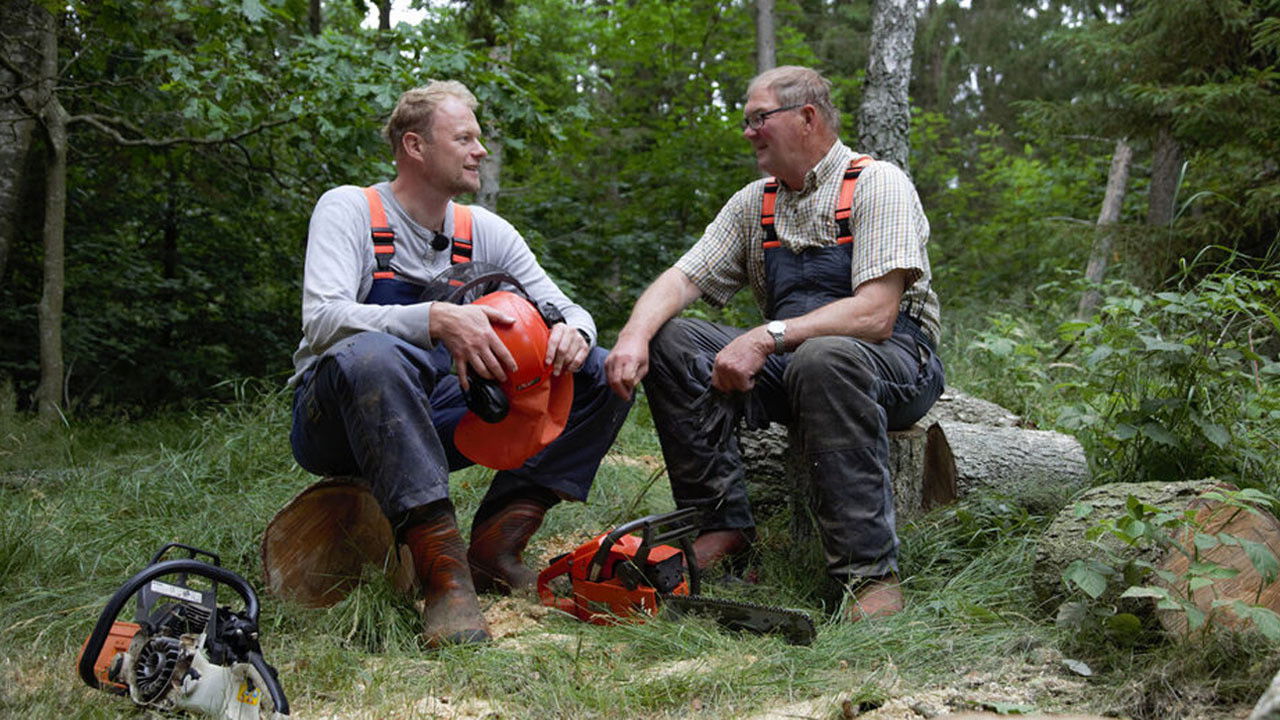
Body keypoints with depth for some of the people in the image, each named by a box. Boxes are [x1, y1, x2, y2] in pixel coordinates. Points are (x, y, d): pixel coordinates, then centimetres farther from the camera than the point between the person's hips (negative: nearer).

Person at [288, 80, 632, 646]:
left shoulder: (484, 231, 8)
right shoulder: (350, 210, -8)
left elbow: (564, 309, 7)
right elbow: (321, 319, -24)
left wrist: (573, 332, -20)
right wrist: (437, 319, -39)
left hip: (434, 420, 6)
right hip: (335, 421, -6)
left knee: (602, 374, -5)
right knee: (374, 354, -40)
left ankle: (496, 545, -13)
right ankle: (443, 570, -37)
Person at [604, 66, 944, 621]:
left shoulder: (877, 185, -9)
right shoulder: (754, 204, 11)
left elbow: (875, 315, -21)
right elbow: (682, 279, 3)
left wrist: (768, 337, -29)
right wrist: (633, 337, -18)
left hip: (896, 365, -6)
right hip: (788, 367, 6)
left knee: (823, 357, -39)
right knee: (670, 342, -11)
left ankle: (871, 574, -36)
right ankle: (724, 525, -13)